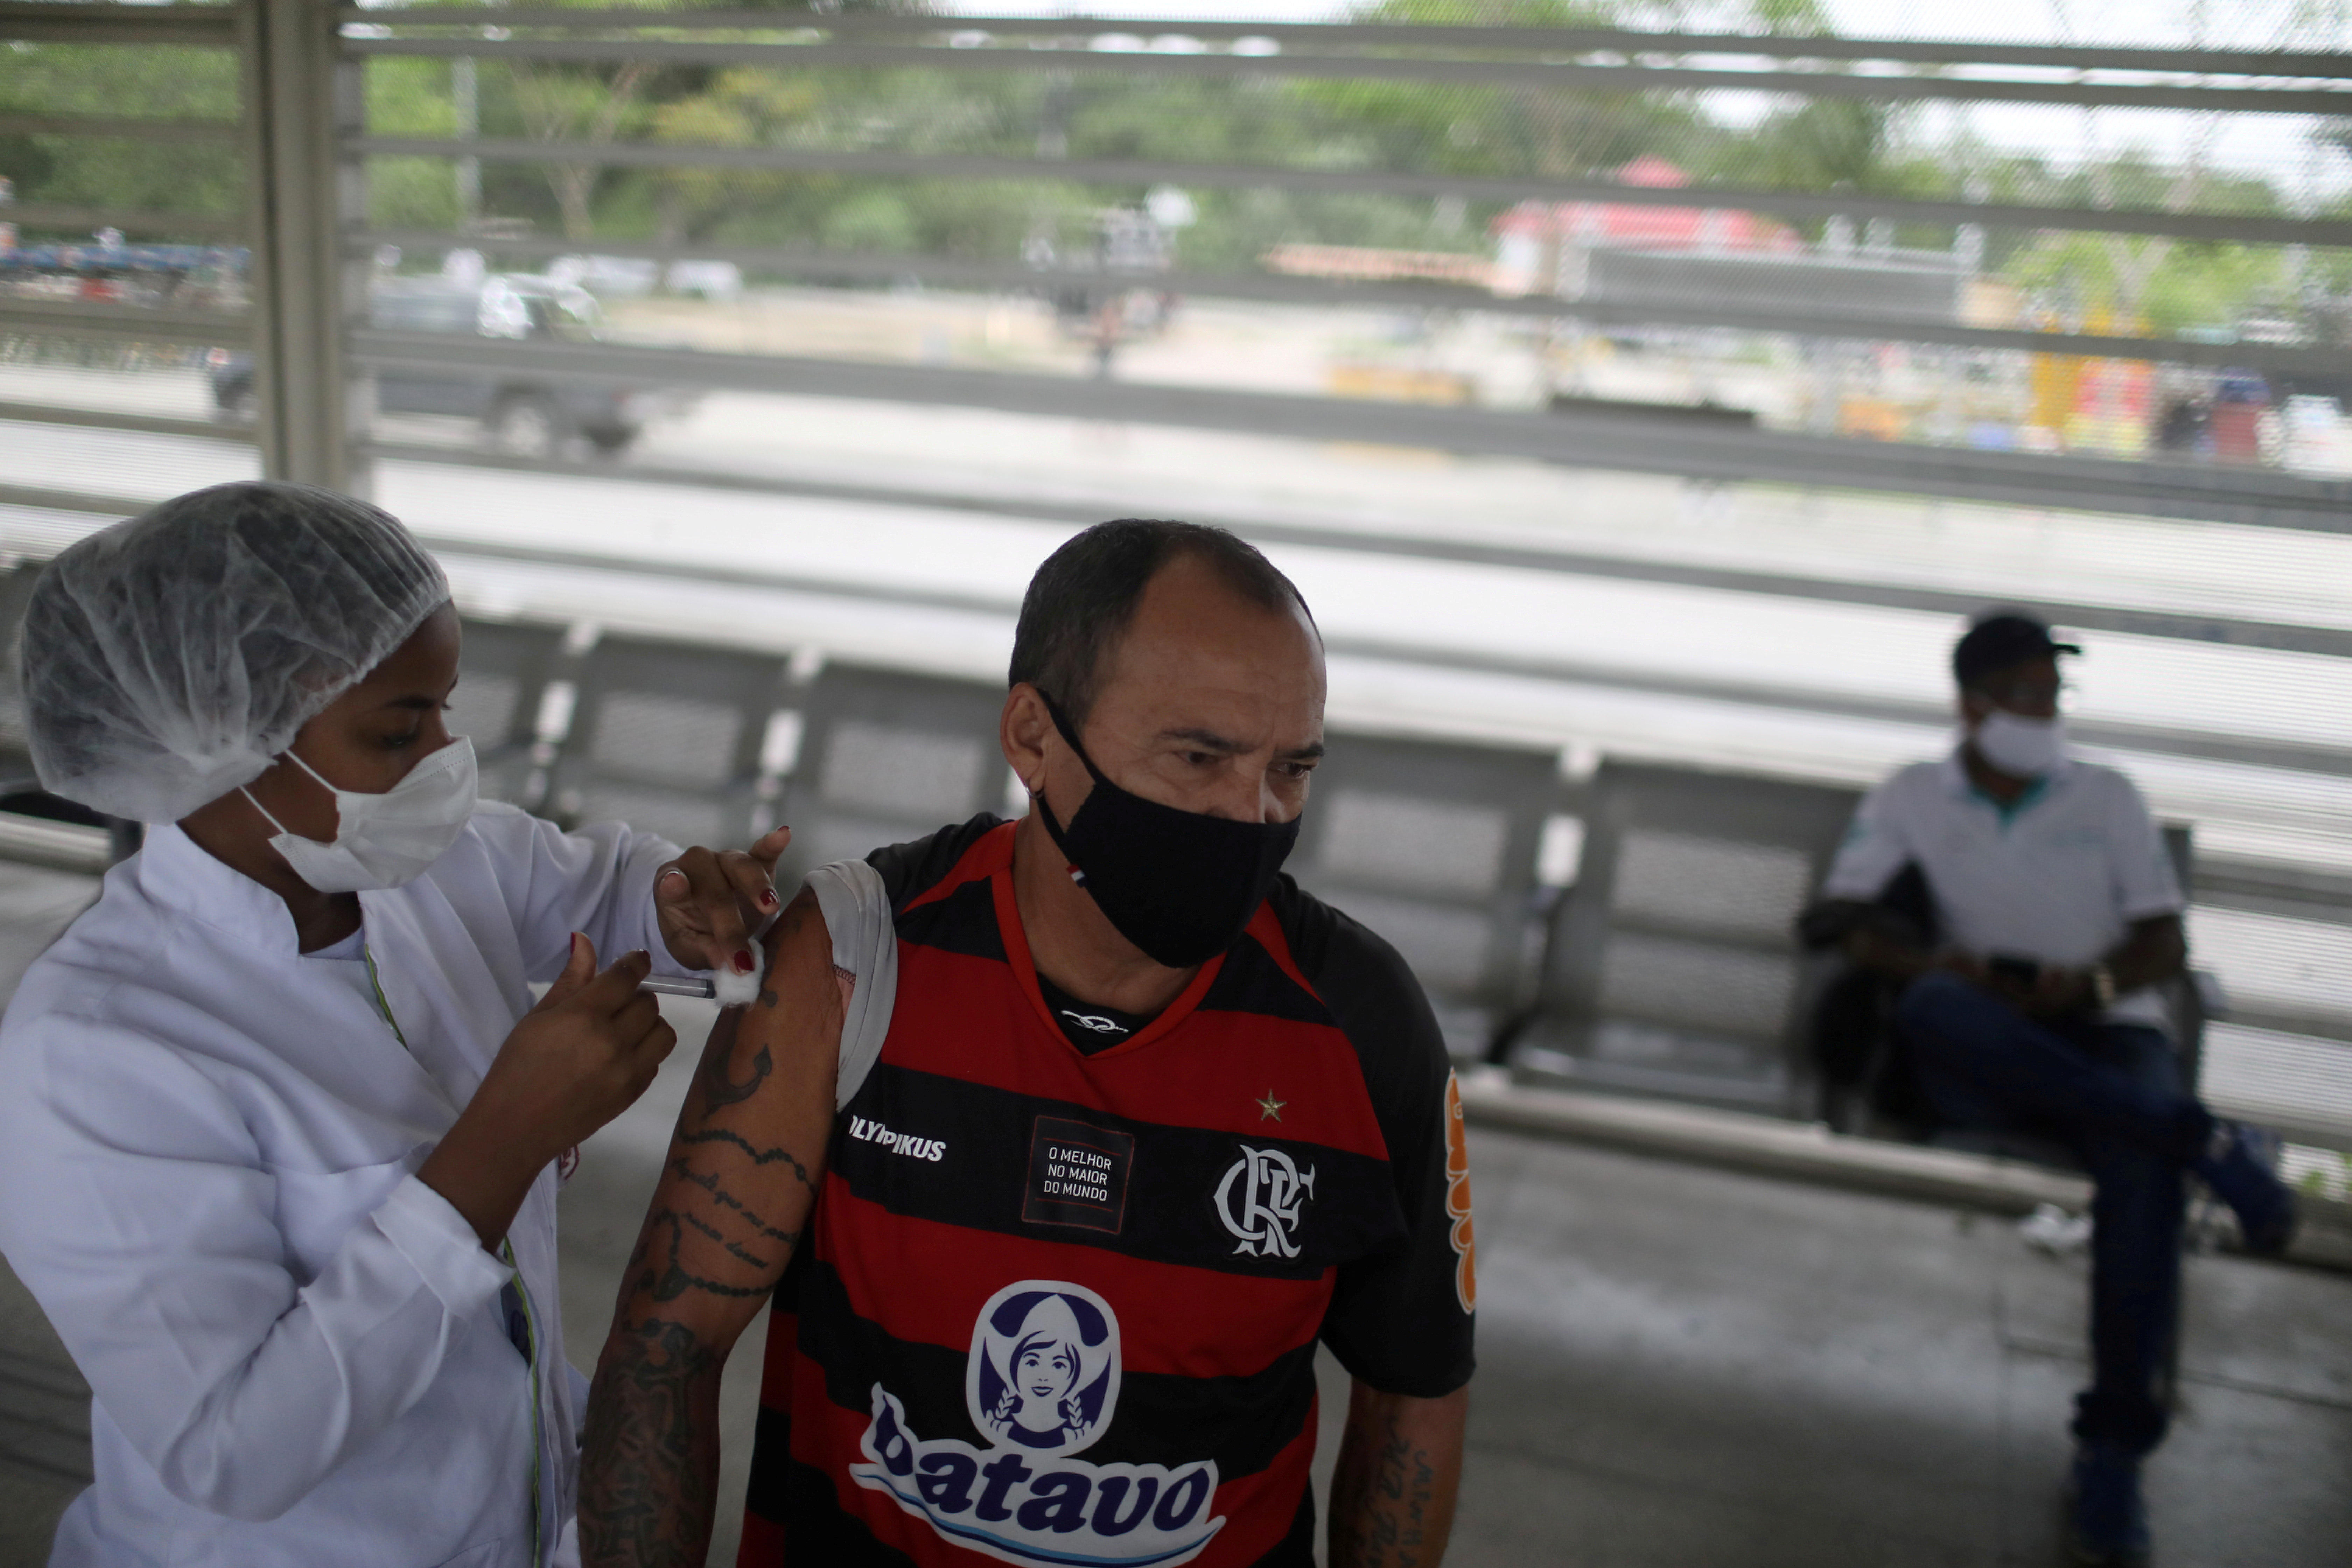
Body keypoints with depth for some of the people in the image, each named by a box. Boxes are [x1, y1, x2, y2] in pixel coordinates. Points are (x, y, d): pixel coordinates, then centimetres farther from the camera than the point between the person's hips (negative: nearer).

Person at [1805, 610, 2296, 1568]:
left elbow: (2166, 944, 8)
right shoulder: (1913, 799, 12)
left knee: (2140, 1163, -34)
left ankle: (2114, 1448, -29)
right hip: (1985, 1062, 0)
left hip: (2105, 1035, 0)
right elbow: (1842, 916, 0)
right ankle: (2202, 1140, -32)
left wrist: (2097, 983, -15)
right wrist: (1941, 966, -19)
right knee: (1930, 1008, -37)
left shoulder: (2108, 798, 15)